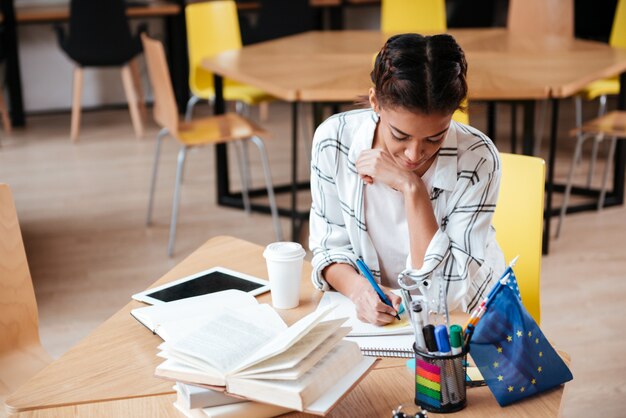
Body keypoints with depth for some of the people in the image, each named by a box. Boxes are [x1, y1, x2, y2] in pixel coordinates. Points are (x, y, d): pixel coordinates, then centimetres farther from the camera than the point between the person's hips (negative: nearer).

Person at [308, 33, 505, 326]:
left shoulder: (477, 159, -18)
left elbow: (451, 293, -20)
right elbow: (329, 246, -2)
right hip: (370, 317, 2)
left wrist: (411, 188, -25)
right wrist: (356, 286, -23)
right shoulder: (334, 139, -13)